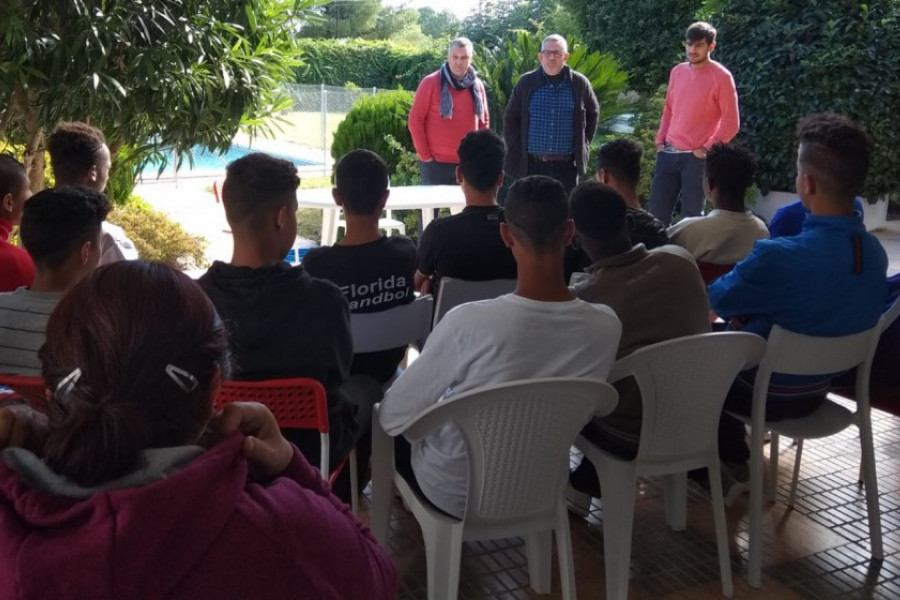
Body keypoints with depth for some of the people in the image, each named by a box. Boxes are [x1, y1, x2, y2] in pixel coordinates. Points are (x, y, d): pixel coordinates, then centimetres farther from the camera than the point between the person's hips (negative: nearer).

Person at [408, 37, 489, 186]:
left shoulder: (477, 85, 7)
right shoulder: (430, 83, -7)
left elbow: (484, 121, 16)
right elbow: (415, 121, -7)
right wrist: (425, 156, -9)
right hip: (436, 164, -4)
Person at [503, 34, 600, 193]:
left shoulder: (579, 83, 2)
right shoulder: (526, 83, 1)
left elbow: (593, 113, 16)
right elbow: (511, 118, 7)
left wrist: (584, 144, 7)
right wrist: (517, 151, 0)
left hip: (566, 165, 1)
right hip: (531, 164, 0)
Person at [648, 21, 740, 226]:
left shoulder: (721, 77, -7)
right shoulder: (677, 71, 10)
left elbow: (731, 123, -8)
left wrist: (706, 149, -11)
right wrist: (660, 140, 10)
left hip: (696, 157, -5)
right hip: (669, 153, 6)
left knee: (691, 215, 1)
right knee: (657, 209, 7)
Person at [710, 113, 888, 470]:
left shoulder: (778, 257, -34)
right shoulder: (875, 253, -11)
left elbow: (714, 299, -14)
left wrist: (743, 310, 8)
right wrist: (750, 312, 1)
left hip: (766, 393, -6)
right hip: (816, 390, 6)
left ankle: (727, 461, 32)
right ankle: (732, 455, 34)